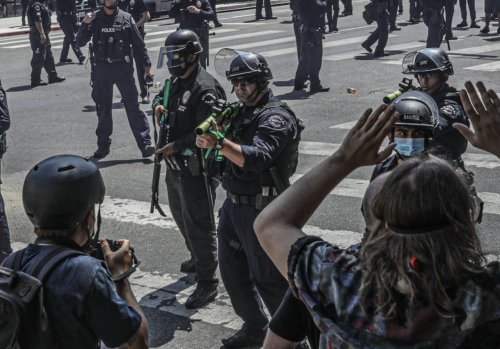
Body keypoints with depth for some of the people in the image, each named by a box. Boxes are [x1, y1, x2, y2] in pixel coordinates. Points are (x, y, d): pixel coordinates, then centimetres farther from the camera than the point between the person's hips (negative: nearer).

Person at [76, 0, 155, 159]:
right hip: (102, 69, 2)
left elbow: (138, 43, 5)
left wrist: (147, 65, 2)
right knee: (103, 109, 10)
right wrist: (85, 24, -15)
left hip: (123, 68, -1)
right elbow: (80, 42, 0)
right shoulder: (95, 18, 3)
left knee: (133, 106, -5)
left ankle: (145, 143, -5)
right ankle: (103, 145, 20)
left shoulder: (126, 18, 2)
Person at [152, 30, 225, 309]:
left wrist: (176, 145, -25)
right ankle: (199, 259, 47)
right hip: (176, 165, 10)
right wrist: (158, 105, 5)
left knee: (197, 224, -6)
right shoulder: (177, 81, 9)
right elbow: (161, 96, 28)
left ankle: (208, 283, 3)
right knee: (182, 216, 26)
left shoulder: (205, 89, -21)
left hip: (195, 168, -10)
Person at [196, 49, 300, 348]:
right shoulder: (243, 113, 11)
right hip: (234, 204, 9)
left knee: (267, 278, -1)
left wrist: (219, 143, -43)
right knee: (233, 272, 16)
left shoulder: (276, 117, -17)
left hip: (261, 209, -9)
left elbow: (258, 158, -32)